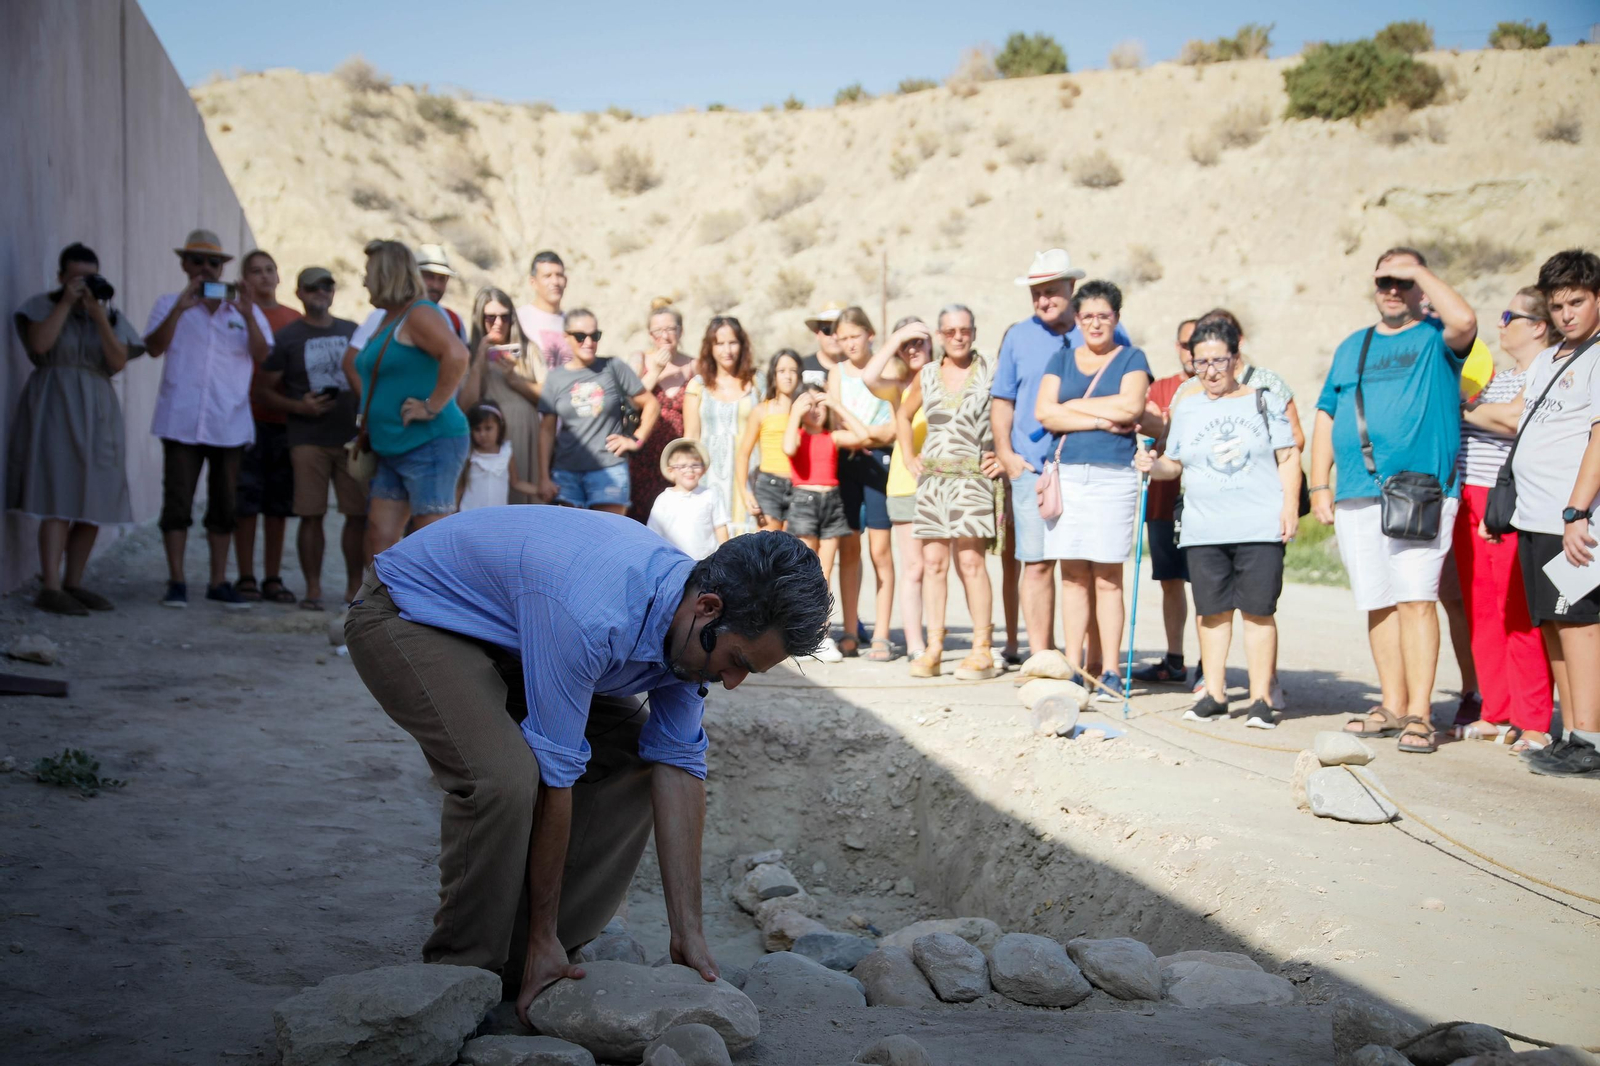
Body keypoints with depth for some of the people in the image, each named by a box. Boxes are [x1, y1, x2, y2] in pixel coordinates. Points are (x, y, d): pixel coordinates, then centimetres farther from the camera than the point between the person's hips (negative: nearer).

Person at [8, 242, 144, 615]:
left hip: (97, 410, 5)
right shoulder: (44, 305, 5)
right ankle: (50, 588, -15)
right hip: (54, 407, -5)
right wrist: (67, 302, -9)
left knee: (94, 501, 2)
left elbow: (118, 362, 0)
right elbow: (39, 344, -14)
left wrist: (99, 316, -9)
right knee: (60, 499, -13)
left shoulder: (110, 314, 14)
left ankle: (73, 582, 11)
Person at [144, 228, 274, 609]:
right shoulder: (169, 305, 9)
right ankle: (176, 582, 3)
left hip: (229, 423, 2)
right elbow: (154, 347, -7)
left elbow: (262, 356, -1)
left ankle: (219, 582, 15)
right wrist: (180, 308, -18)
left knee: (224, 505, 7)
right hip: (182, 421, -2)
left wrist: (248, 316, -15)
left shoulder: (244, 308, 12)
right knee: (177, 502, -3)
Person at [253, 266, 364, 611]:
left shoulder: (353, 332, 13)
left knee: (359, 514, 0)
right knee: (311, 515, -4)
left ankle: (354, 587, 11)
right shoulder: (287, 337, 6)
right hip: (307, 439, -2)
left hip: (352, 436, 2)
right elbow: (263, 392, 5)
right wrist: (300, 407, -10)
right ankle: (313, 588, 5)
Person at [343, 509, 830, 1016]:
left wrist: (687, 934, -10)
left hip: (505, 632, 8)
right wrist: (541, 939, -22)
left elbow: (678, 768, -9)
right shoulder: (594, 615, -39)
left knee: (634, 760, -2)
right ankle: (462, 974, -8)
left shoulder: (690, 623, -13)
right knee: (504, 776, -30)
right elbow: (552, 779, -32)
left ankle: (545, 960, 7)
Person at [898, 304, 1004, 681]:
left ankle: (982, 650, -5)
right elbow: (903, 415, 27)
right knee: (933, 561, 1)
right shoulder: (927, 375, 12)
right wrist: (909, 457, 17)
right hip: (932, 478, 4)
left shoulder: (991, 372, 0)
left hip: (974, 477, -4)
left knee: (970, 560, -10)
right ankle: (933, 647, 5)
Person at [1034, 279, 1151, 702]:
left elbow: (1130, 406, -10)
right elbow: (1043, 413, 2)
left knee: (1108, 578, -3)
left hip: (1114, 474, -3)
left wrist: (1073, 406, -2)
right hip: (1067, 474, 3)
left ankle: (1110, 672, 2)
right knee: (1072, 576, 2)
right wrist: (1102, 419, -5)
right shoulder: (1061, 359, 16)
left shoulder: (1131, 358, 8)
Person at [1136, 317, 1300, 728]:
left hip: (1260, 527, -2)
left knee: (1258, 611, -2)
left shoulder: (1264, 401, 7)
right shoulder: (1186, 410, 13)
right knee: (1212, 612, 5)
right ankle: (1214, 694, 15)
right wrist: (1153, 465, -4)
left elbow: (1288, 457, 7)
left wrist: (1290, 505, -3)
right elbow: (1175, 463, 18)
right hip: (1203, 531, 3)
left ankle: (1261, 698, 4)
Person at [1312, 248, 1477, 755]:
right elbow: (1326, 416, 18)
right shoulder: (1352, 346, 20)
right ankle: (1393, 705, 16)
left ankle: (1419, 714, -9)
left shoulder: (1436, 338, 6)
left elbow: (1464, 321, -19)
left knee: (1415, 598, -11)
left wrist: (1421, 272, -7)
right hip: (1356, 496, 5)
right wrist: (1319, 485, 9)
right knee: (1378, 603, 7)